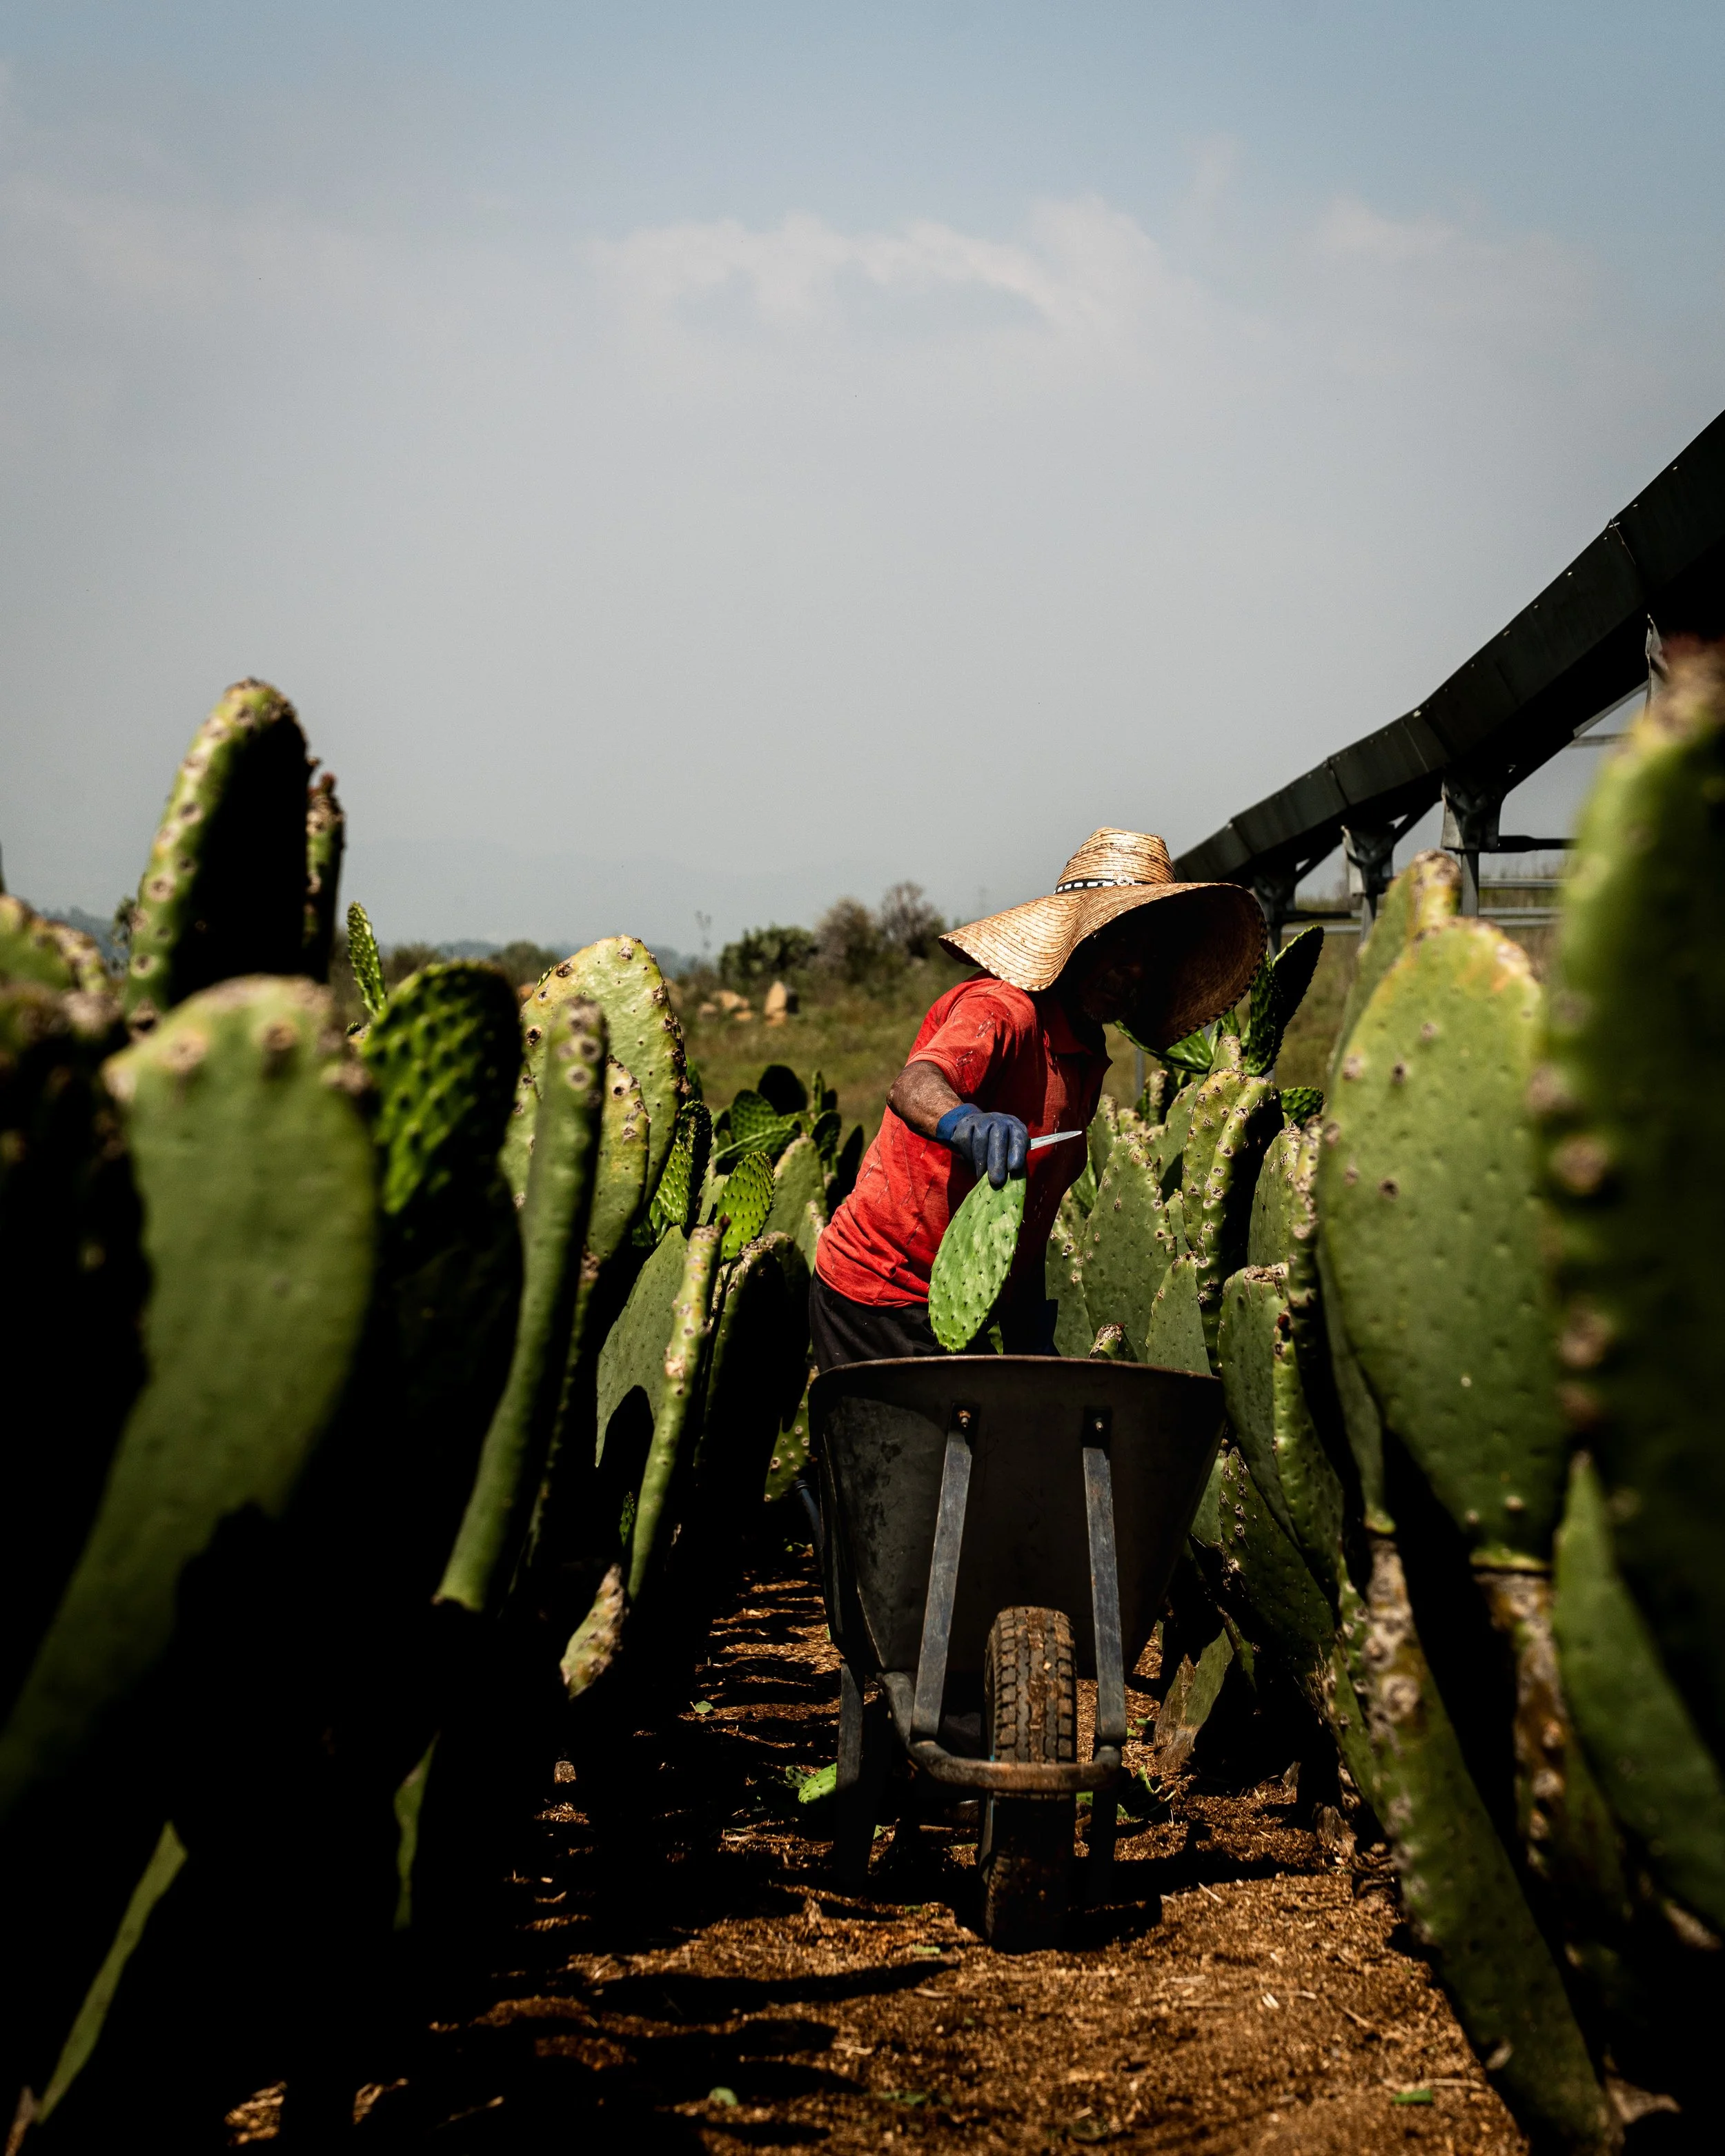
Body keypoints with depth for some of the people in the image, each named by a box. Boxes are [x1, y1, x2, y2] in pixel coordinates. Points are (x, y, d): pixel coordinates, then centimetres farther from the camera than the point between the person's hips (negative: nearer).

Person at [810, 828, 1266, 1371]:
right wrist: (966, 1123, -59)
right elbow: (911, 1087, -37)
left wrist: (1030, 1340, 9)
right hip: (882, 1300, -9)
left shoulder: (1085, 1061, 14)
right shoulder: (1004, 1011, -16)